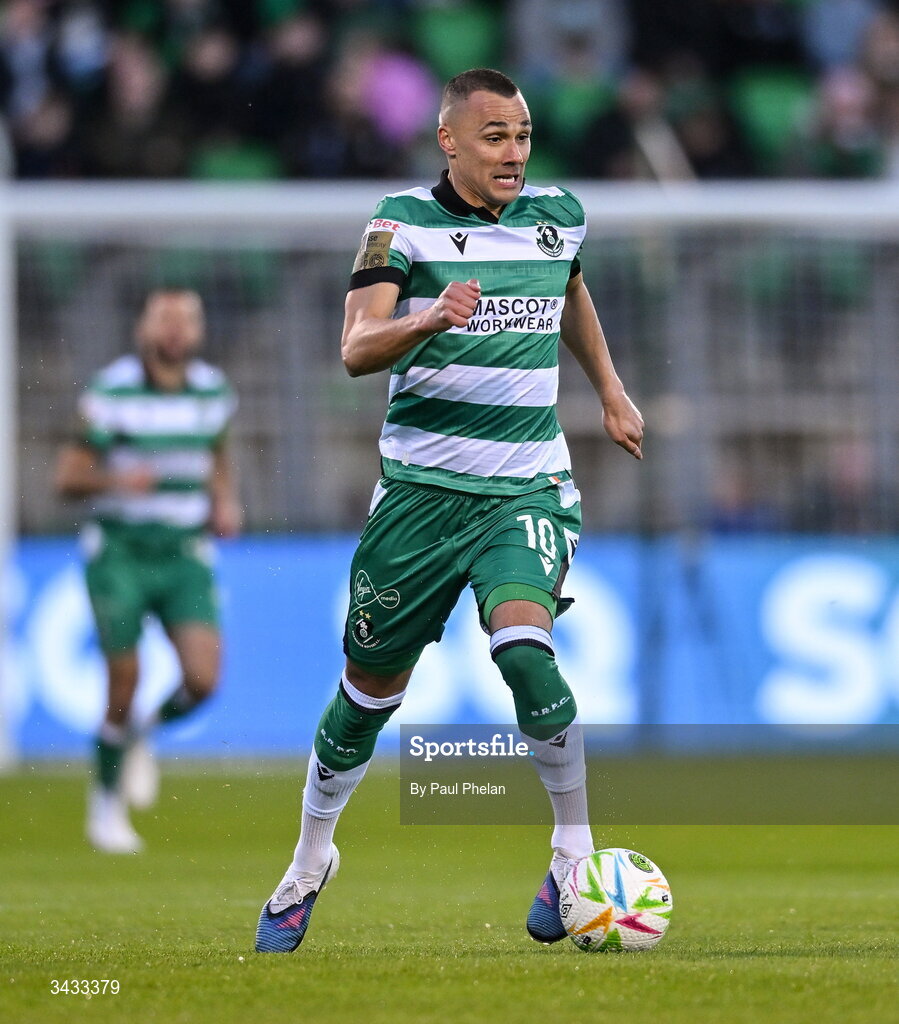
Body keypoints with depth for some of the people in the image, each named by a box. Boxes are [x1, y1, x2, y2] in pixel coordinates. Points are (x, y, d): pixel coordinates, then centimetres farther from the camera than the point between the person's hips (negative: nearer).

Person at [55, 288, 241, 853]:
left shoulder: (214, 391, 3)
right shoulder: (112, 392, -10)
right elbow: (68, 477, -9)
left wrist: (226, 503, 4)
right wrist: (116, 479, -28)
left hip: (186, 557, 3)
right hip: (119, 554, -3)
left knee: (202, 679, -14)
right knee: (125, 684, -4)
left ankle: (140, 736, 19)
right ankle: (107, 802, 19)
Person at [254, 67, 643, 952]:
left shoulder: (558, 215, 5)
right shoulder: (403, 221, -7)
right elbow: (356, 349, -19)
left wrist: (611, 392, 30)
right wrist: (428, 321, -37)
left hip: (528, 487, 1)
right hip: (421, 484, -1)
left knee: (524, 647, -25)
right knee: (370, 684, 8)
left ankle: (576, 847, -12)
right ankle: (310, 860, 30)